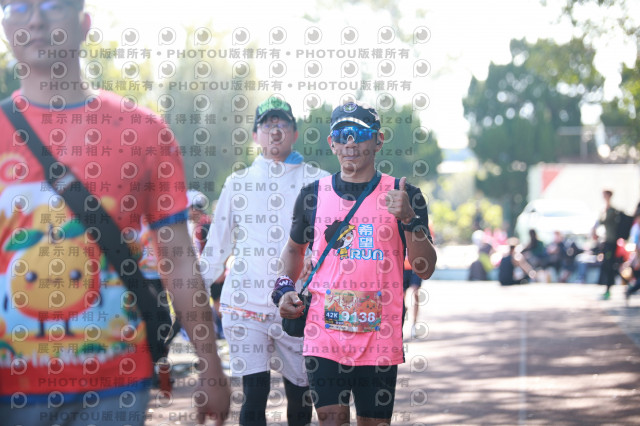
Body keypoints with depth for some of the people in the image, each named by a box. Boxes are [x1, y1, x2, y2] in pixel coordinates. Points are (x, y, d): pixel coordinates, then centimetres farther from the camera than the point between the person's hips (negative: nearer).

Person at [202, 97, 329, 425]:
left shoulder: (317, 182, 5)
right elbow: (218, 242, 14)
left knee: (299, 392, 7)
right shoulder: (238, 184, 11)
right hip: (245, 302, 0)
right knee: (254, 392, -8)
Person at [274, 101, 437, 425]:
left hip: (380, 341, -1)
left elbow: (424, 269, -3)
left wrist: (409, 219, -17)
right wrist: (285, 287, 7)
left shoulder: (403, 197, 1)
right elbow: (294, 248, 25)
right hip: (324, 337, 1)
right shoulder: (313, 195, 7)